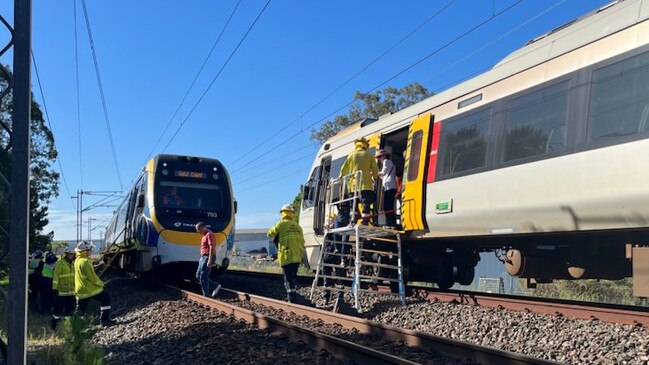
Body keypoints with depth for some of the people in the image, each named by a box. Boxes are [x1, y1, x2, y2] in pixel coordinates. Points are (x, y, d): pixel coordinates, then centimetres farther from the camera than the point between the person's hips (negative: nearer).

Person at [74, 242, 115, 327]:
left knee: (80, 310, 13)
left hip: (80, 290, 8)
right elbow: (92, 276, -17)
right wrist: (101, 283, -3)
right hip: (90, 289, -8)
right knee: (105, 299, 5)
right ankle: (105, 320, 2)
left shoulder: (77, 261, 12)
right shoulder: (85, 261, -17)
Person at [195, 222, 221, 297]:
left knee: (203, 277, -6)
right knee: (198, 276, 12)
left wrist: (209, 260, -26)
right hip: (203, 257, 11)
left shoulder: (209, 234, -15)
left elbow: (212, 247, -22)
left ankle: (206, 295, 2)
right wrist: (201, 258, 22)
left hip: (208, 257, -11)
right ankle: (215, 286, 14)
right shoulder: (205, 235, 17)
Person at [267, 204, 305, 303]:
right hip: (297, 257, 6)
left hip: (287, 257, -6)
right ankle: (291, 298, 23)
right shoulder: (297, 225, 14)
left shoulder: (282, 223, -4)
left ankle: (293, 300, -12)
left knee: (289, 279, -6)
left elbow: (270, 233, 1)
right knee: (293, 278, 17)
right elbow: (302, 241, 14)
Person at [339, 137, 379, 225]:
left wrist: (340, 178, 26)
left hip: (353, 185, 2)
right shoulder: (369, 155, 6)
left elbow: (344, 169, 11)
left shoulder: (351, 155, 8)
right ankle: (365, 223, -14)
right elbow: (375, 170, 5)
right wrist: (374, 178, 22)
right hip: (366, 185, -1)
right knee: (366, 204, -5)